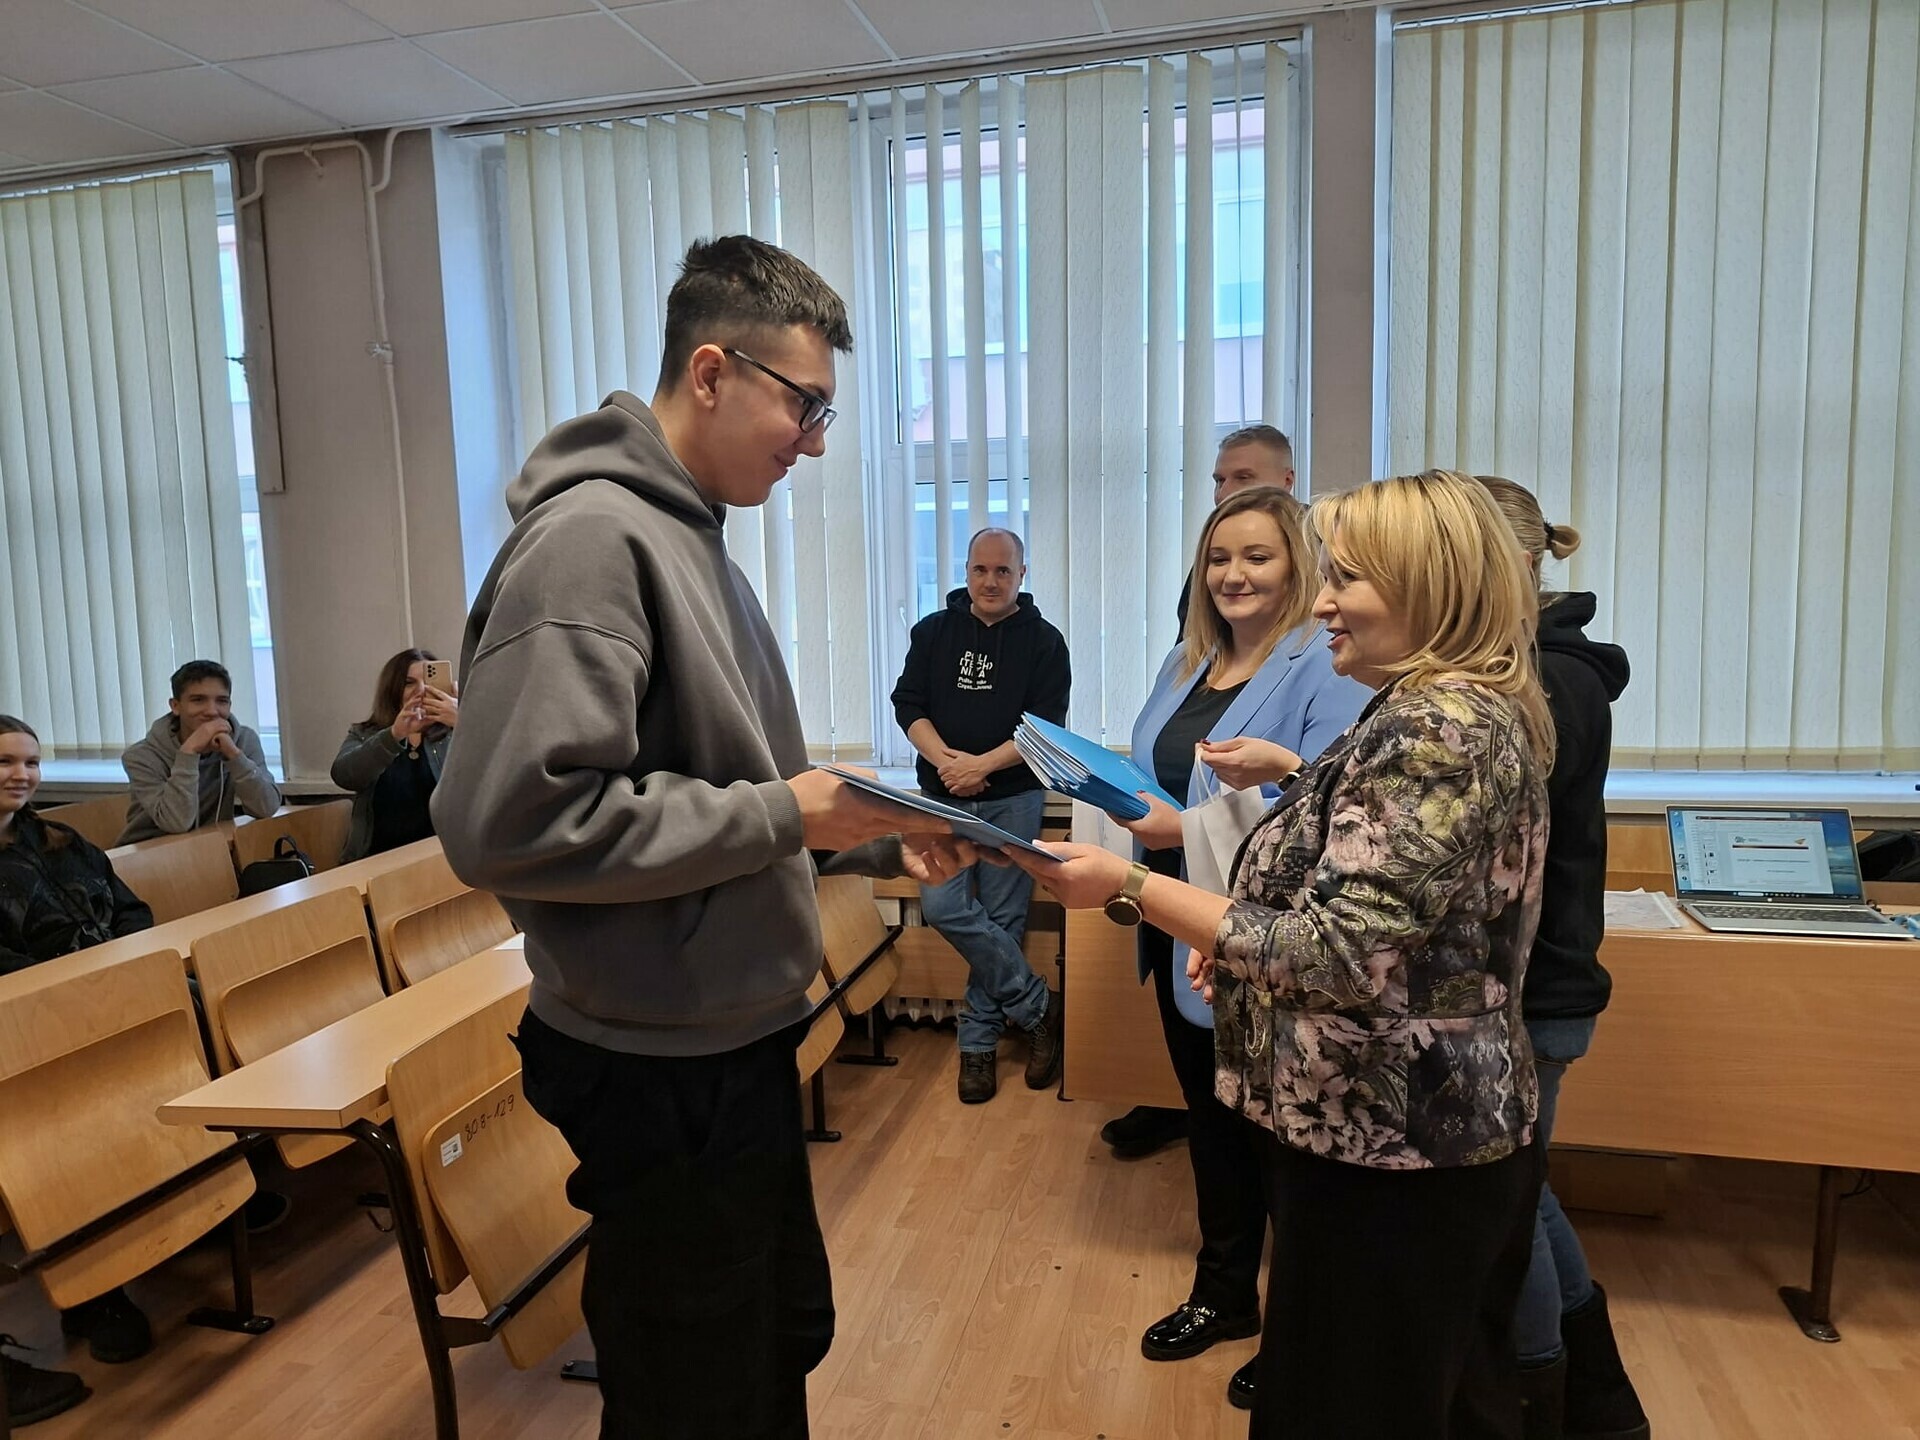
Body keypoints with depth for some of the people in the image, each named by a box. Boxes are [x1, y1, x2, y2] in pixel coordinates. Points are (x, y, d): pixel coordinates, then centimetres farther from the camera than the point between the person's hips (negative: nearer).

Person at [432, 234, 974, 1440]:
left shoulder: (690, 536, 9)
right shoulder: (591, 538, -20)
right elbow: (509, 820, -29)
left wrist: (870, 831, 3)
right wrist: (781, 816, -22)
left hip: (739, 1043, 9)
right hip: (662, 1074, -9)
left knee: (786, 1342, 27)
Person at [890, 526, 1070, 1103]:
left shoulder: (1044, 641, 2)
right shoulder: (934, 631, 9)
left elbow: (1047, 727, -5)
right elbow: (908, 704, 4)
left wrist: (983, 764, -16)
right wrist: (945, 759, -13)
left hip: (1013, 799, -2)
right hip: (942, 795, 2)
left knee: (1001, 919, 0)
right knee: (943, 907, -12)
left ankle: (978, 1040, 16)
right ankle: (1037, 1006, 4)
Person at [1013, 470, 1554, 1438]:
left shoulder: (1435, 730, -24)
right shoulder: (1464, 711, 10)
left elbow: (1340, 955, -29)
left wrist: (1131, 886, -27)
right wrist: (1245, 935, 8)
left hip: (1392, 1149, -10)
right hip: (1430, 1128, 10)